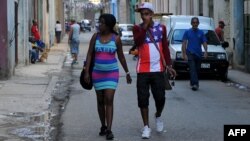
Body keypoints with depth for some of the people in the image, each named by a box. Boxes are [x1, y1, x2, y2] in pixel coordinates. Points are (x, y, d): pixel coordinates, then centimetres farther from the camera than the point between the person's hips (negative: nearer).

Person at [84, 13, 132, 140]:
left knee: (109, 100, -11)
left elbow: (121, 56, 5)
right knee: (100, 101, 10)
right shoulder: (95, 37, 0)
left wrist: (127, 73, 9)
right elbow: (89, 54, 0)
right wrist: (86, 72, -8)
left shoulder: (116, 38, -4)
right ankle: (103, 126, 23)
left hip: (112, 73, -2)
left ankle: (109, 130, -14)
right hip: (98, 72, 3)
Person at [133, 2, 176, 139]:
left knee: (160, 97, 0)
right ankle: (146, 127, 7)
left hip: (158, 69, 1)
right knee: (143, 99, -2)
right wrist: (145, 26, -18)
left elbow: (165, 47, 10)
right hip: (143, 70, -1)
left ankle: (158, 116, 31)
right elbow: (138, 42, -19)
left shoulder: (161, 27, 6)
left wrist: (168, 65, 5)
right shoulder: (137, 28, 0)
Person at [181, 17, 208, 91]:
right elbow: (184, 43, 2)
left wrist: (206, 51, -13)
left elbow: (204, 42, 6)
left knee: (197, 70, 8)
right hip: (190, 53, -3)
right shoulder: (187, 32, 5)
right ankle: (194, 83, -27)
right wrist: (184, 54, -8)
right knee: (192, 69, -16)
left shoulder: (201, 33, 11)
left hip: (198, 54, 3)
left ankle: (193, 83, 23)